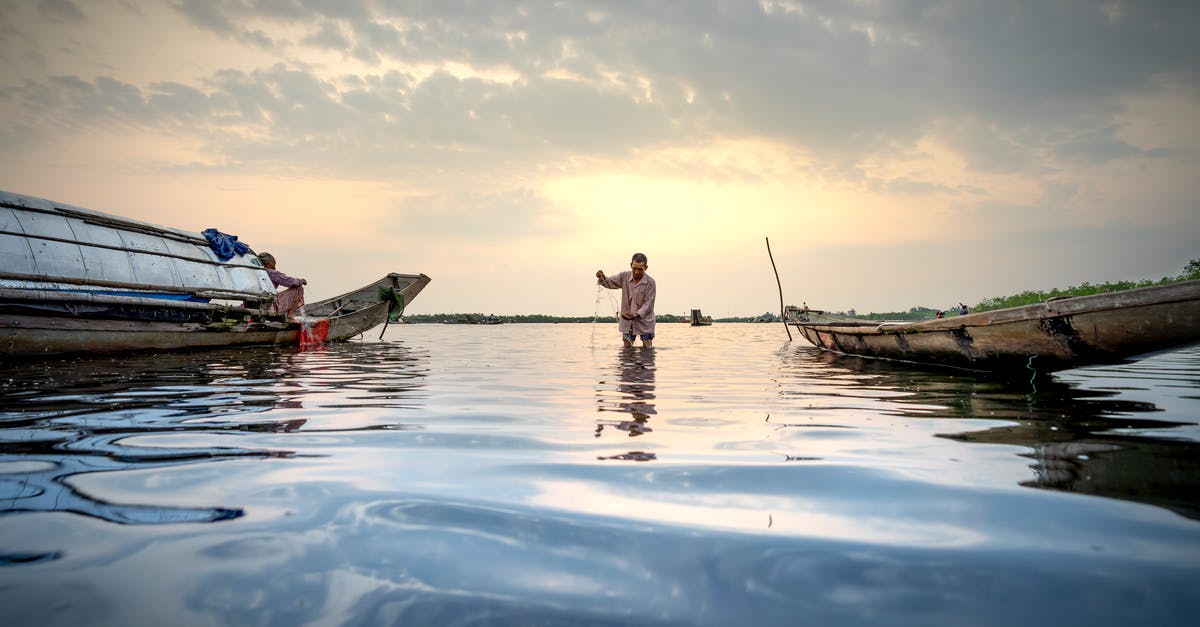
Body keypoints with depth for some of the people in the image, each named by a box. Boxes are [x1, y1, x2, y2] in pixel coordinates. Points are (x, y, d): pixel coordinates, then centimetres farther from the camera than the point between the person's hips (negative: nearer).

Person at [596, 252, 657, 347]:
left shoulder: (650, 283, -16)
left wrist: (636, 315, -32)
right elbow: (610, 282, 3)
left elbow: (648, 304, -17)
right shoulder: (625, 276, -4)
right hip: (627, 320, 3)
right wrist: (602, 278, -20)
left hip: (644, 321, -3)